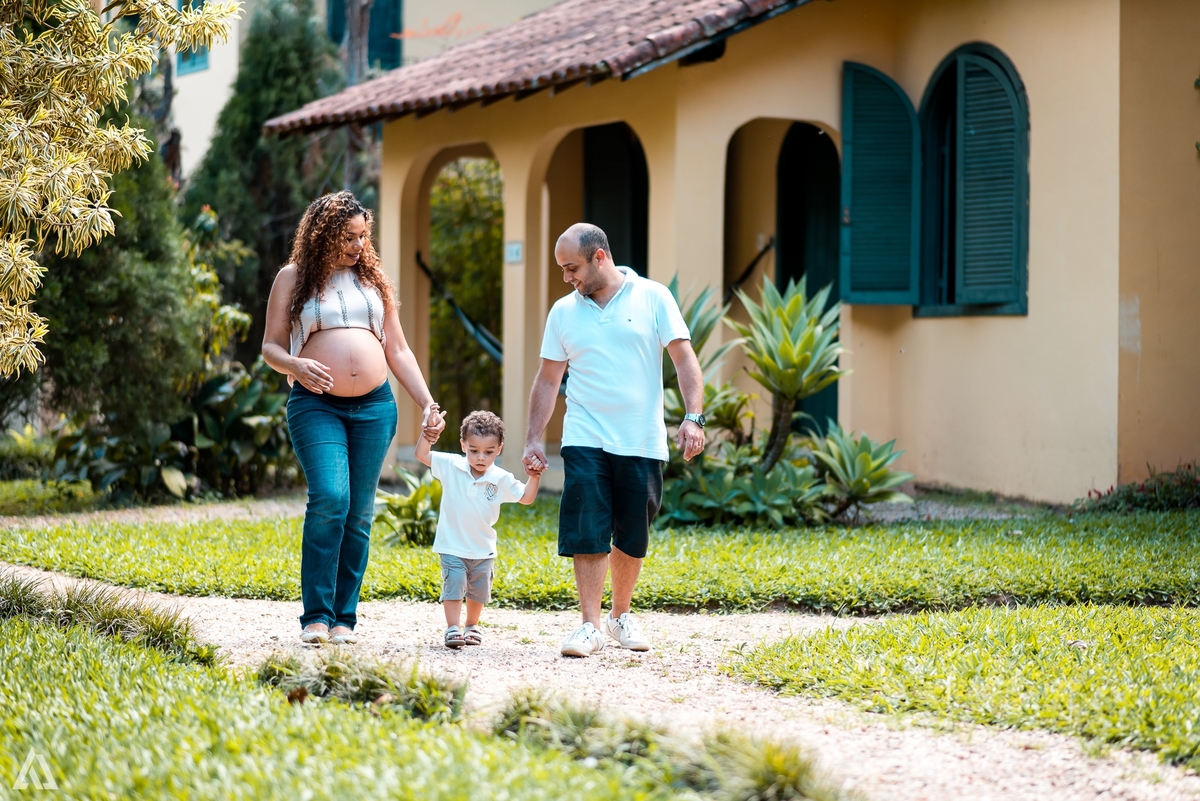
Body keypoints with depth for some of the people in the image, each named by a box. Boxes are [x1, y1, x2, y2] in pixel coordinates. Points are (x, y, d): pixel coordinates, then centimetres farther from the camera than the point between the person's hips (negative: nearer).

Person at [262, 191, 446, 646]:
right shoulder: (294, 278, 7)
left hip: (374, 406, 4)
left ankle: (345, 618, 8)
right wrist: (294, 364, -17)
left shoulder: (372, 279, 17)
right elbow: (270, 346, 6)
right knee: (329, 499, -21)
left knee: (359, 513, 1)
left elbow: (398, 350, 18)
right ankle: (316, 616, -16)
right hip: (317, 405, -4)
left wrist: (427, 404, 9)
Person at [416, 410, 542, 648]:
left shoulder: (502, 480, -7)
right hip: (453, 546, -2)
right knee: (454, 585, -12)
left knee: (479, 591, 14)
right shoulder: (451, 467, -10)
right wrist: (427, 436, -27)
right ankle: (453, 628, -5)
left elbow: (526, 498, 1)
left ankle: (472, 626, 34)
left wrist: (534, 478, -15)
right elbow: (422, 455, -10)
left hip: (484, 550, 2)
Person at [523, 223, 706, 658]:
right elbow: (548, 380, 12)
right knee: (587, 534, -8)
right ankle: (590, 624, -5)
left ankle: (620, 615, 26)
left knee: (632, 537, 8)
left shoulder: (653, 298, 0)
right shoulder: (563, 312, 8)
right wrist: (533, 439, 6)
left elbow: (685, 360, -3)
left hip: (642, 442, -1)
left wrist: (693, 417, -14)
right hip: (585, 441, 1)